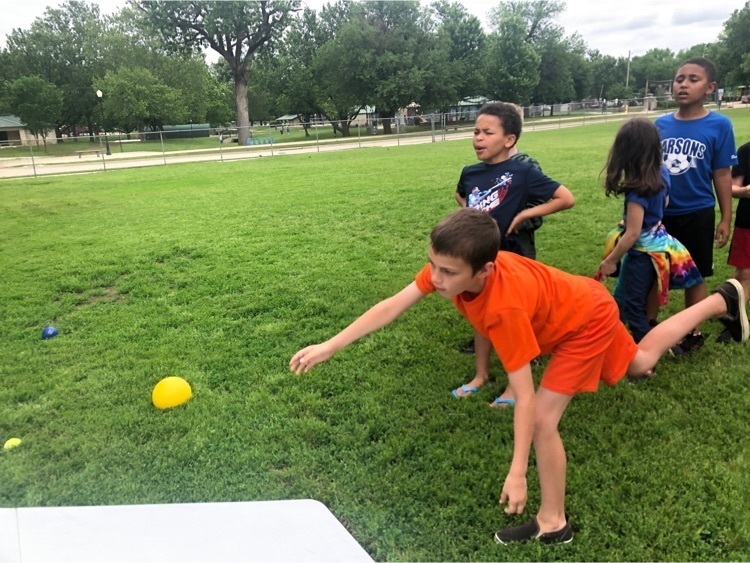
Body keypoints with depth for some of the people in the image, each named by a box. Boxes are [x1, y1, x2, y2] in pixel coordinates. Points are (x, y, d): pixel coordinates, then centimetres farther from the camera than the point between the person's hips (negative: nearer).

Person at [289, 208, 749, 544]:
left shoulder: (505, 307, -46)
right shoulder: (451, 264, -28)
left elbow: (526, 397, -39)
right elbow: (392, 307, -23)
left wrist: (518, 472, -35)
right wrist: (328, 347, -24)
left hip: (587, 322, -8)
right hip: (580, 300, 8)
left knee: (544, 418, -11)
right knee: (640, 364, 30)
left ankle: (554, 523, 10)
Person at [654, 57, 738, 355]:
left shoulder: (719, 125, -8)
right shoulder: (660, 125, 0)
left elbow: (722, 175, -4)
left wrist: (726, 219, -3)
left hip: (697, 215, -3)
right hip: (660, 213, 3)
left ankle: (693, 333, 27)